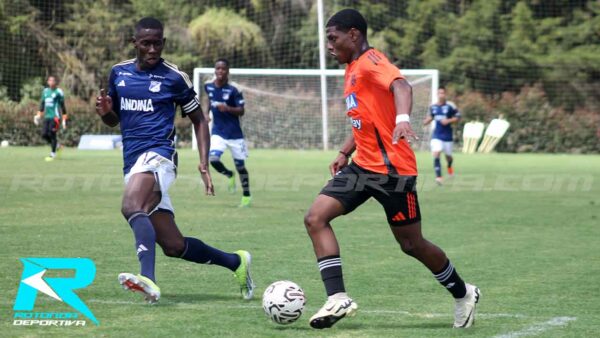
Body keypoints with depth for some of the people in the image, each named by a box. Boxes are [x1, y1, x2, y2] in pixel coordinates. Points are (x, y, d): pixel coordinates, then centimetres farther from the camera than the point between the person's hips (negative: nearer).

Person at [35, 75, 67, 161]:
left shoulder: (58, 92, -3)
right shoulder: (45, 91, 14)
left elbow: (62, 106, -2)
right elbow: (42, 103, 21)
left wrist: (64, 119, -4)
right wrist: (39, 115, 14)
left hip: (55, 117, -6)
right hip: (46, 116, 6)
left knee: (52, 134, -9)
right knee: (44, 134, -1)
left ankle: (53, 154, 0)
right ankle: (56, 145, 23)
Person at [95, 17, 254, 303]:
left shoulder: (174, 77, 0)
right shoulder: (119, 73, 13)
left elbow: (198, 120, 8)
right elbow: (114, 119, 23)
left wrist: (204, 163, -2)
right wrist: (105, 112, -1)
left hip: (157, 155, -6)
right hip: (132, 162, 6)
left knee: (131, 207, -36)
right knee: (173, 245, 4)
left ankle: (149, 281, -51)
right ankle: (236, 262, 24)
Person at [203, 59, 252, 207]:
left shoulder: (233, 89, -15)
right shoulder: (208, 85, -2)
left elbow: (241, 111, -12)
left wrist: (228, 108, -29)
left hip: (234, 133, -3)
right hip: (218, 132, 3)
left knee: (240, 165, 6)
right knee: (213, 159, -19)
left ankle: (246, 195, 26)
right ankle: (229, 175, 14)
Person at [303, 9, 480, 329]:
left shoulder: (371, 60, -13)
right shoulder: (352, 70, 16)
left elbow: (400, 85, -34)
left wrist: (402, 118, -54)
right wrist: (344, 153, 17)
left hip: (392, 170, -9)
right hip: (362, 166, 9)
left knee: (411, 244, 2)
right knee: (315, 218, -8)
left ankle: (463, 294, 24)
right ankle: (338, 298, -11)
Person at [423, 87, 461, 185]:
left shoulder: (450, 106, -9)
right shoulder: (433, 107, 3)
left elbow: (458, 117, -3)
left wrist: (448, 121, -18)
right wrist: (427, 121, -2)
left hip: (447, 135, -1)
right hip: (437, 135, 1)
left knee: (448, 155, 14)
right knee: (436, 154, -19)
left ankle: (449, 166, 52)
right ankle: (438, 176, -20)